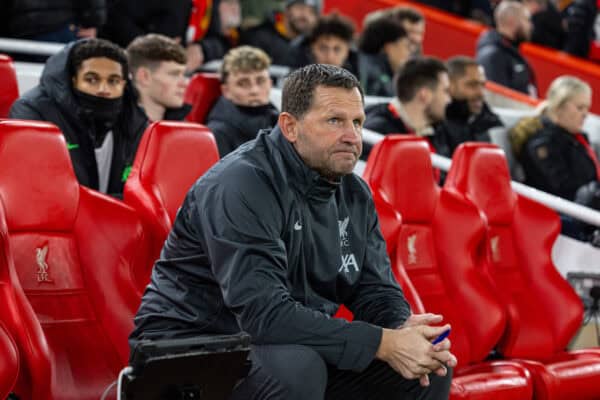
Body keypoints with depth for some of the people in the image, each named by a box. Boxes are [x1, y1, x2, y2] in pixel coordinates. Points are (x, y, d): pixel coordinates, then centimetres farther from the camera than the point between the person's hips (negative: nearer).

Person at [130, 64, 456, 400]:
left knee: (432, 368, -4)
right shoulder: (241, 185, -22)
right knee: (297, 368, -37)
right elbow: (263, 313, -30)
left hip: (299, 349, 7)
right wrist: (382, 343, -31)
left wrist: (401, 331, -21)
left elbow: (376, 291, 4)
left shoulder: (354, 194, 4)